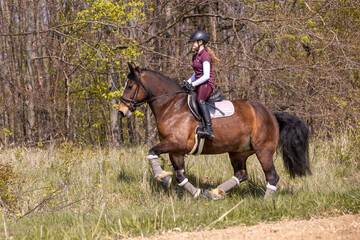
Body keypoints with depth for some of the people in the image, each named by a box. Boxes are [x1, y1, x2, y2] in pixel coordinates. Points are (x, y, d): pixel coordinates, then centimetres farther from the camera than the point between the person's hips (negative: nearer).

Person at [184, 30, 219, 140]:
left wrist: (193, 84, -18)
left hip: (206, 84, -11)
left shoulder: (205, 56, -10)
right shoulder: (195, 56, 19)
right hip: (198, 86, 11)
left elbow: (206, 76, -17)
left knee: (200, 100, -37)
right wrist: (188, 82, 11)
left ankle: (209, 129, -49)